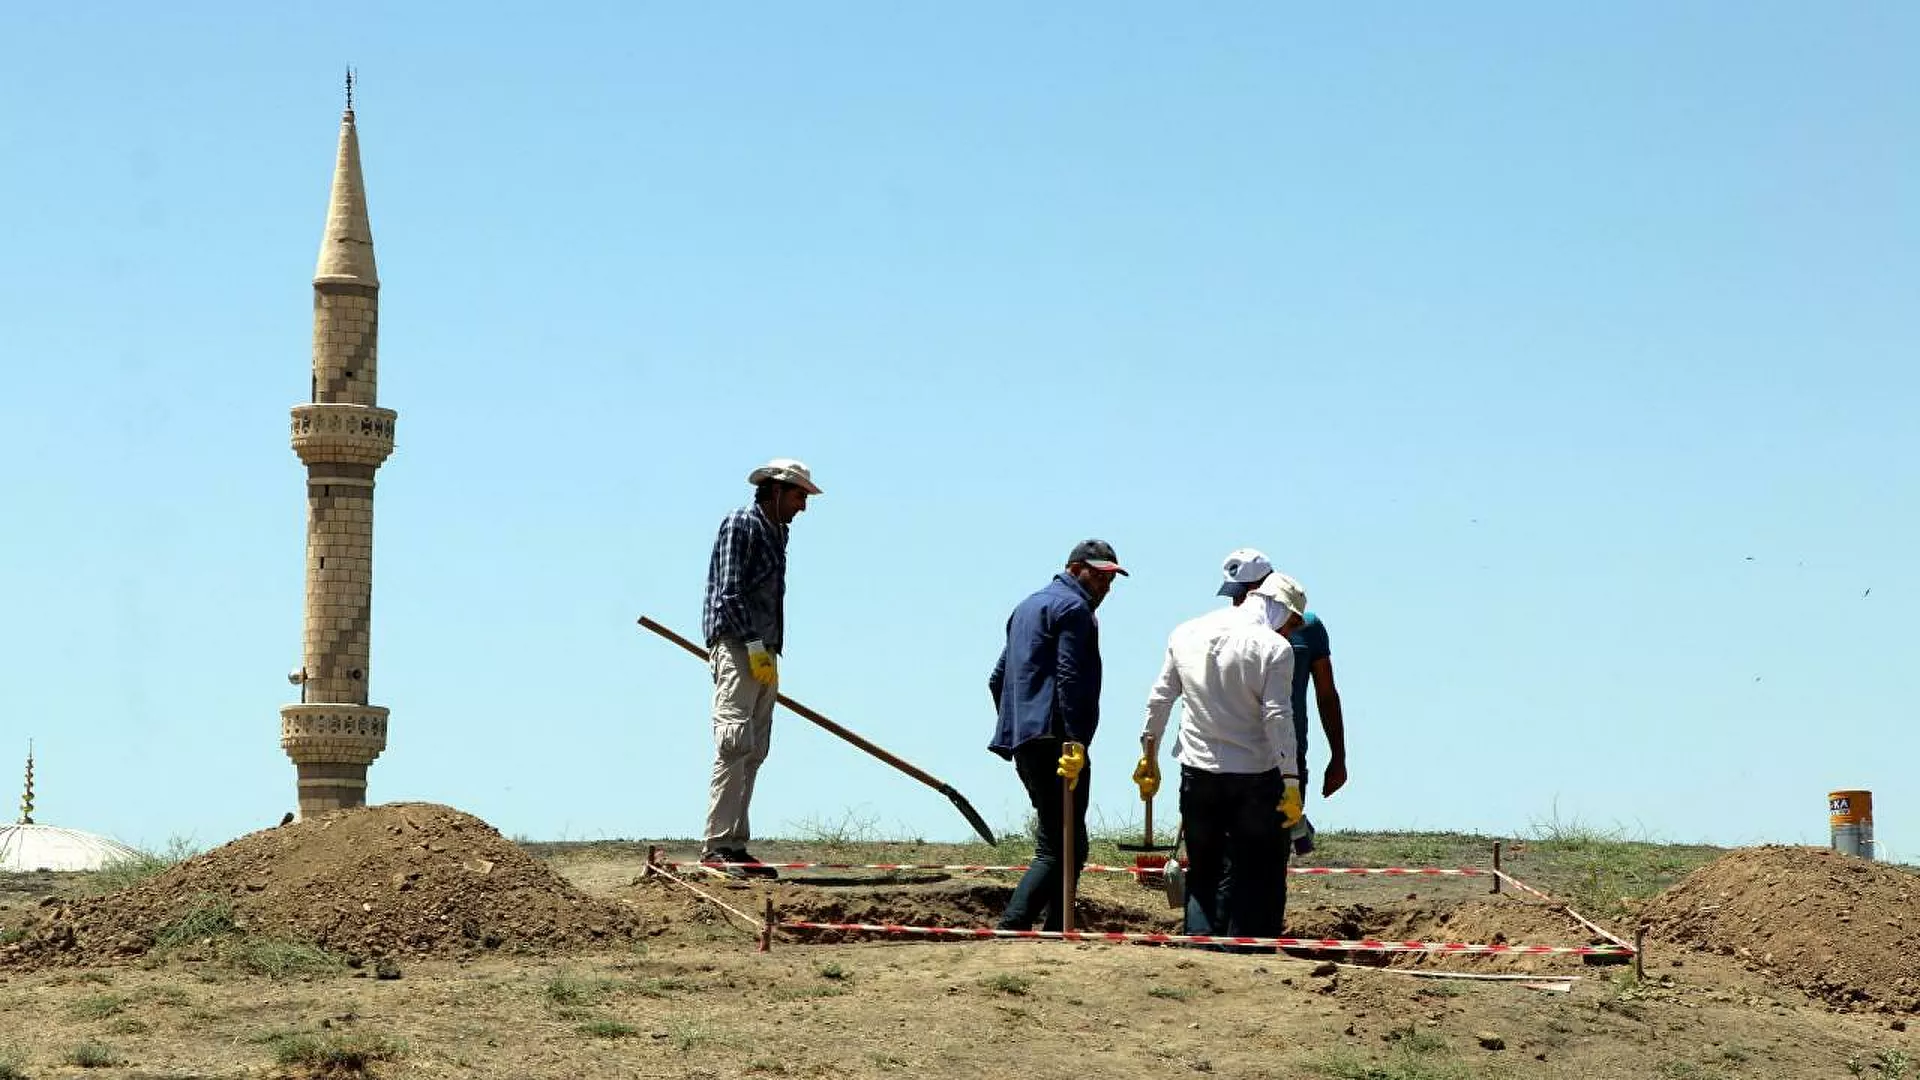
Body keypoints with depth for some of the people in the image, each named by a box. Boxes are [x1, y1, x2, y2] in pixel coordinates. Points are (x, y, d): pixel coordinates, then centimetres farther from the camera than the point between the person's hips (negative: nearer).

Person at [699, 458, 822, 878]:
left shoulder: (775, 533, 23)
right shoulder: (740, 525, -5)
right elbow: (730, 594, -13)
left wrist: (769, 651, 17)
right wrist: (754, 646, -18)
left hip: (763, 651, 10)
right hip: (735, 644, -9)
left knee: (754, 752, 6)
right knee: (735, 743, -17)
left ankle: (736, 846, 6)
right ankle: (717, 844, -21)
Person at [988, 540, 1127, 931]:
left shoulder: (1028, 606, 27)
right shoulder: (1073, 608, -4)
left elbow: (997, 680, 30)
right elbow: (1069, 679, -16)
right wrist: (1074, 742, -21)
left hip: (1024, 741, 10)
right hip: (1054, 738, -10)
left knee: (1069, 846, 15)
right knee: (1060, 848, -14)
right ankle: (1010, 930, -26)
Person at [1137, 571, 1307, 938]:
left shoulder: (1186, 634, 7)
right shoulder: (1274, 647, -10)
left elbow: (1159, 699, 12)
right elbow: (1277, 717, -15)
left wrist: (1149, 756, 22)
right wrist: (1291, 782, -13)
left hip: (1197, 774, 4)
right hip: (1255, 776, -4)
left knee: (1203, 873, 14)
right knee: (1259, 878, 4)